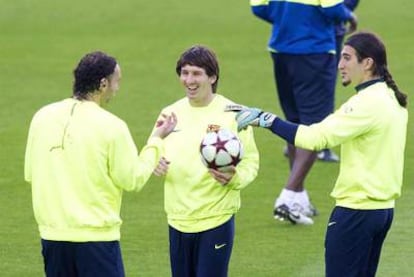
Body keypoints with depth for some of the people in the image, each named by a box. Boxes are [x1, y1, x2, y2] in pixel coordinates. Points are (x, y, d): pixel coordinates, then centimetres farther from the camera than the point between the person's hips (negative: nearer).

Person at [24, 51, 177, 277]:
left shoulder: (42, 117, 2)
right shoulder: (111, 126, -12)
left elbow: (30, 175, 9)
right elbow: (134, 179, -5)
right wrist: (156, 140, 7)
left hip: (52, 234, 5)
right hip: (96, 237, -5)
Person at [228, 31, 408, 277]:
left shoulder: (369, 103, -19)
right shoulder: (392, 100, 10)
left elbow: (317, 137, -24)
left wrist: (266, 120, -20)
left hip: (357, 210, -9)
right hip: (384, 208, 9)